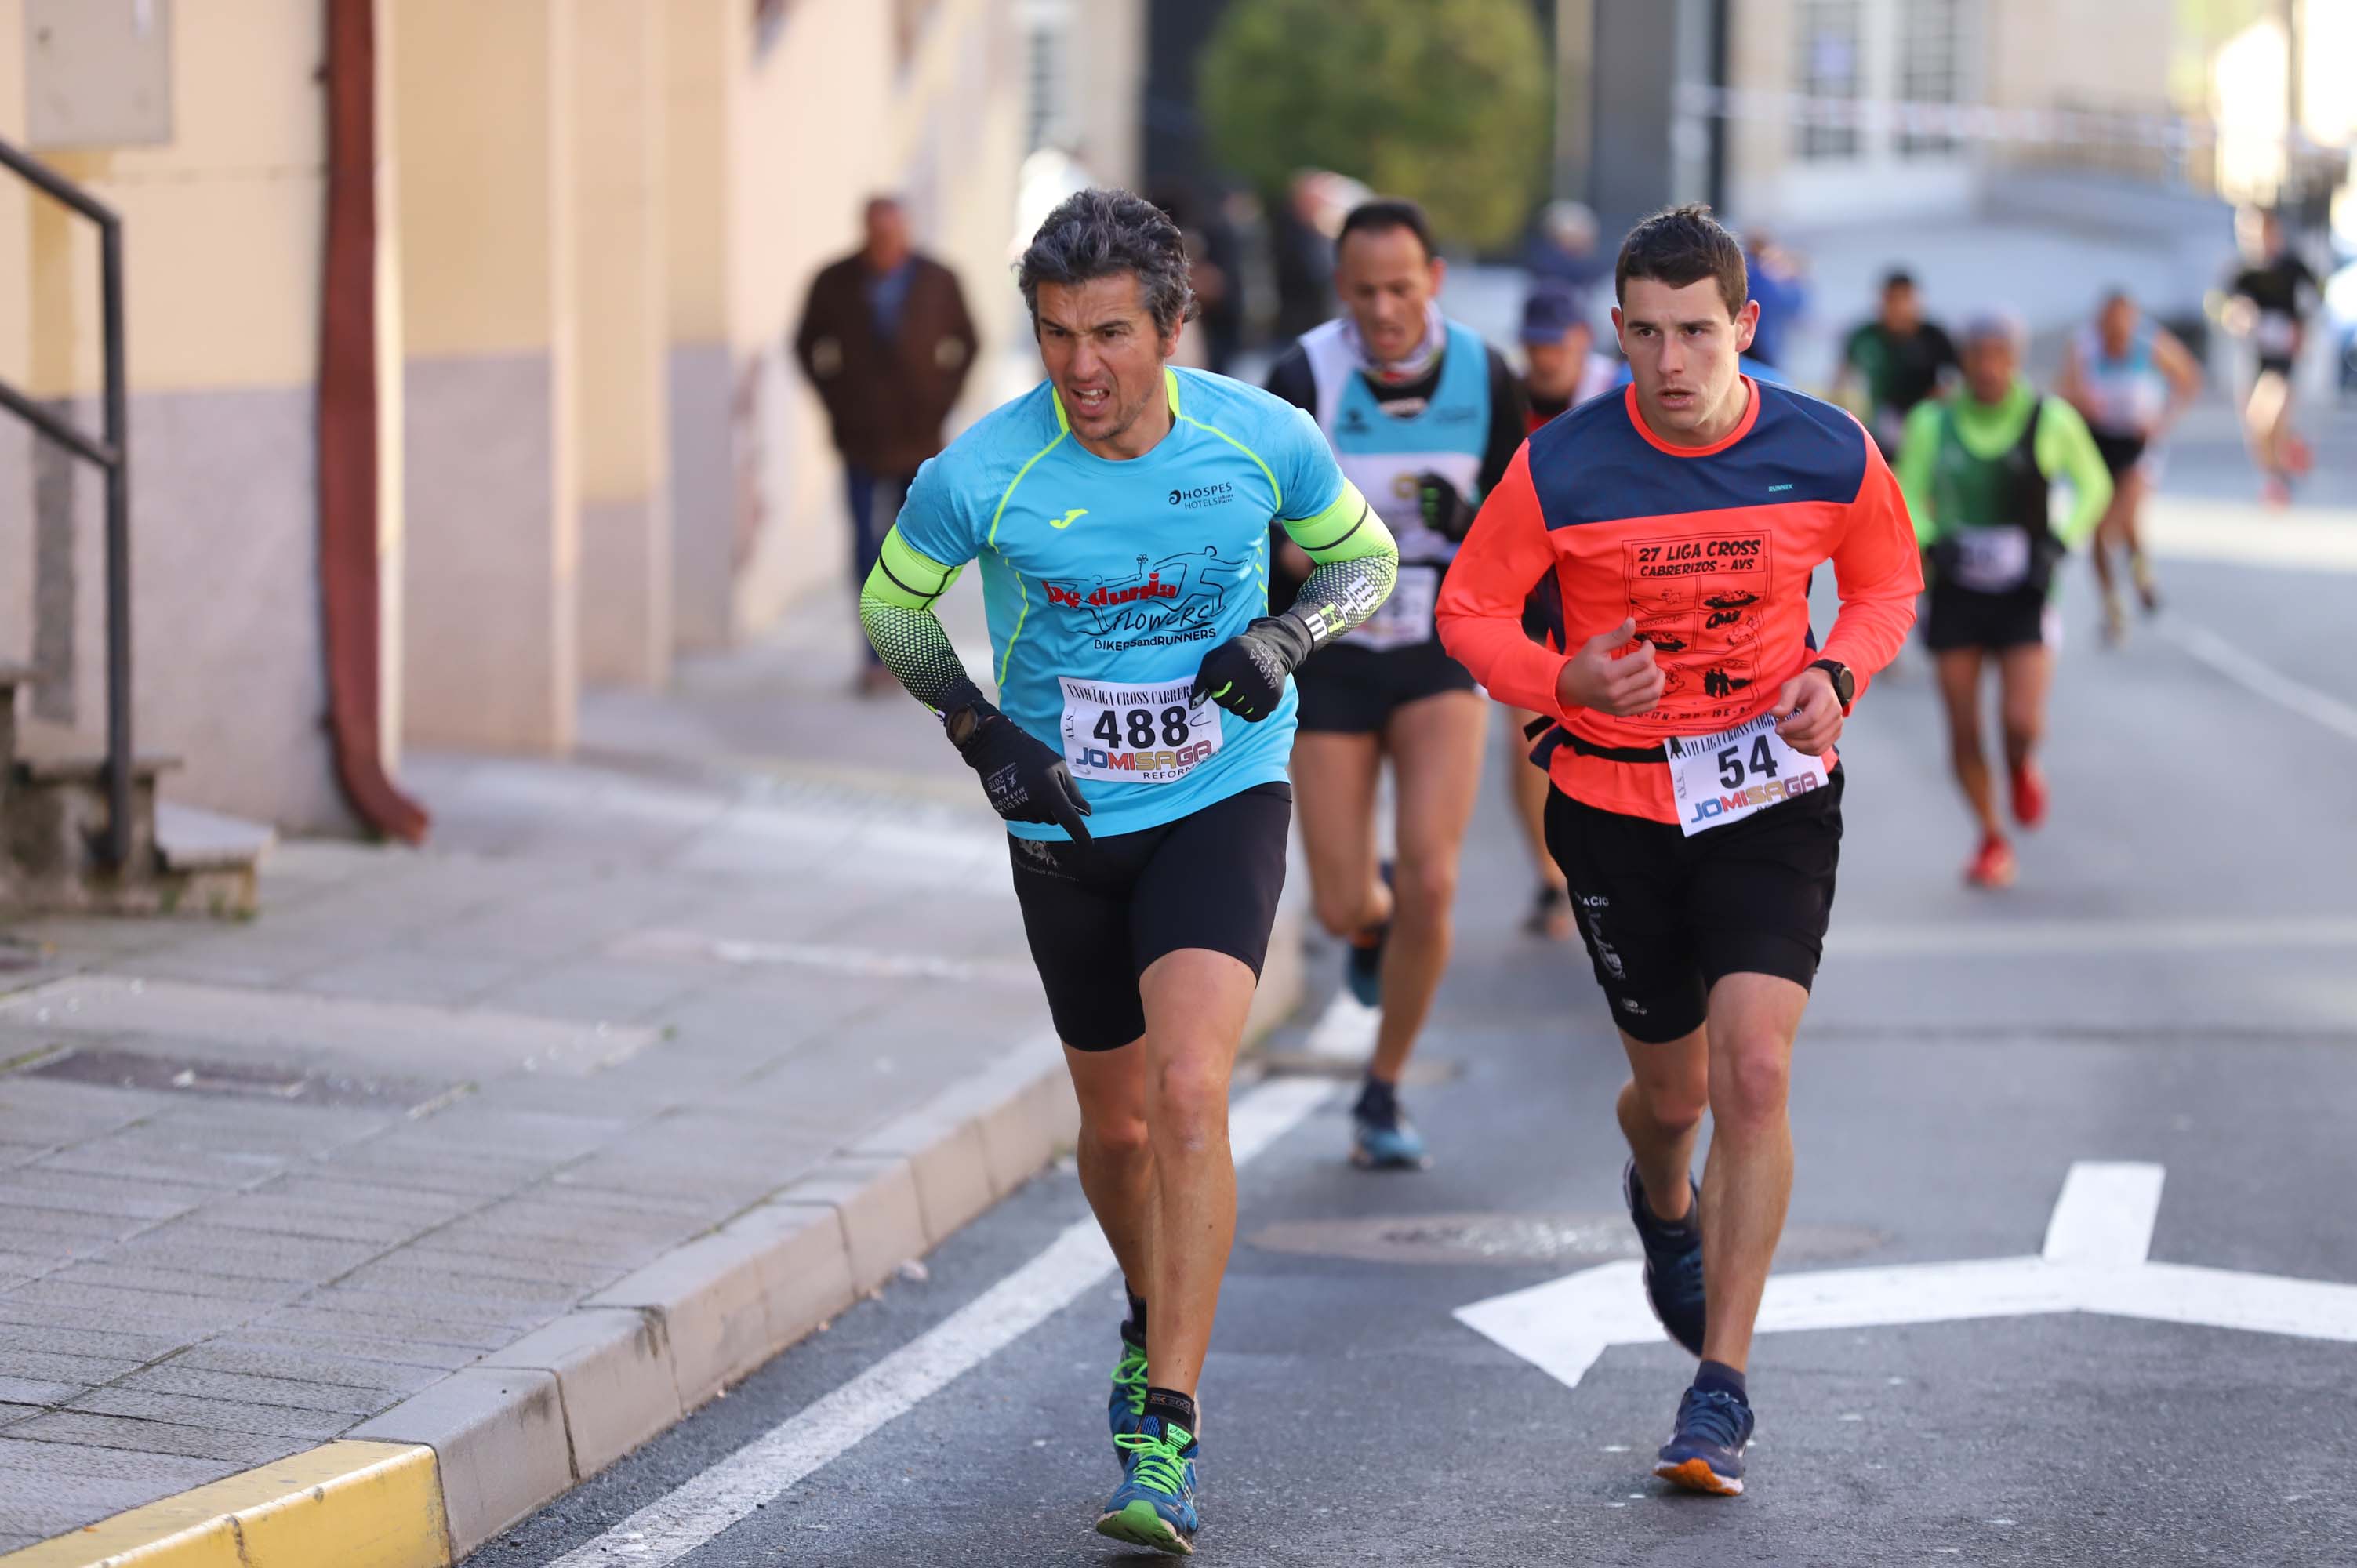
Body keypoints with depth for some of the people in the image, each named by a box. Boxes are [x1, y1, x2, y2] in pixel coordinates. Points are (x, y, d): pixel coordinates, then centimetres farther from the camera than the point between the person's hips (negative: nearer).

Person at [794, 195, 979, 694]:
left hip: (919, 436, 1)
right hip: (862, 440, -1)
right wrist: (836, 400, 1)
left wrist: (943, 398, 1)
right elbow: (808, 345, 9)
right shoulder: (834, 283, -4)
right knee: (867, 543, -7)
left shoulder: (938, 282, -3)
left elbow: (965, 342, 10)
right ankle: (876, 657, -6)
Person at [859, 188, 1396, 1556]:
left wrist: (1288, 636, -14)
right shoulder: (981, 474, -15)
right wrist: (984, 734, -10)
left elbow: (1365, 558, 7)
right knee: (1118, 1121, 14)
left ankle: (1169, 1439, -18)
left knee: (1190, 1094, -21)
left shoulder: (1263, 439, -12)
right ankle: (1155, 1315, 48)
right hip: (1066, 826, 2)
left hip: (1223, 798, -2)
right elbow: (893, 607, 3)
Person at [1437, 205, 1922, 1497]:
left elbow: (1888, 579, 11)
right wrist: (1567, 681, -21)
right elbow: (1469, 609, -1)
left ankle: (1722, 1389, -9)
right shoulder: (1560, 468, -12)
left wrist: (1837, 674, -10)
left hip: (1771, 796, 0)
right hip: (1615, 802, 0)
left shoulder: (1829, 455, -9)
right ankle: (1663, 1203, 52)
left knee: (1755, 1071, -17)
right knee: (1673, 1090, 11)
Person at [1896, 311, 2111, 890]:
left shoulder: (2051, 421, -4)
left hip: (2024, 595, -1)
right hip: (1956, 591, 1)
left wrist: (2060, 543, -5)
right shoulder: (1933, 424, -1)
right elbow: (1907, 501, 5)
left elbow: (2093, 486, 9)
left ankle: (2022, 766, 21)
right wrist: (1933, 541, -15)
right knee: (1963, 732, 1)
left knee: (2021, 721, -17)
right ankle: (1992, 840, 23)